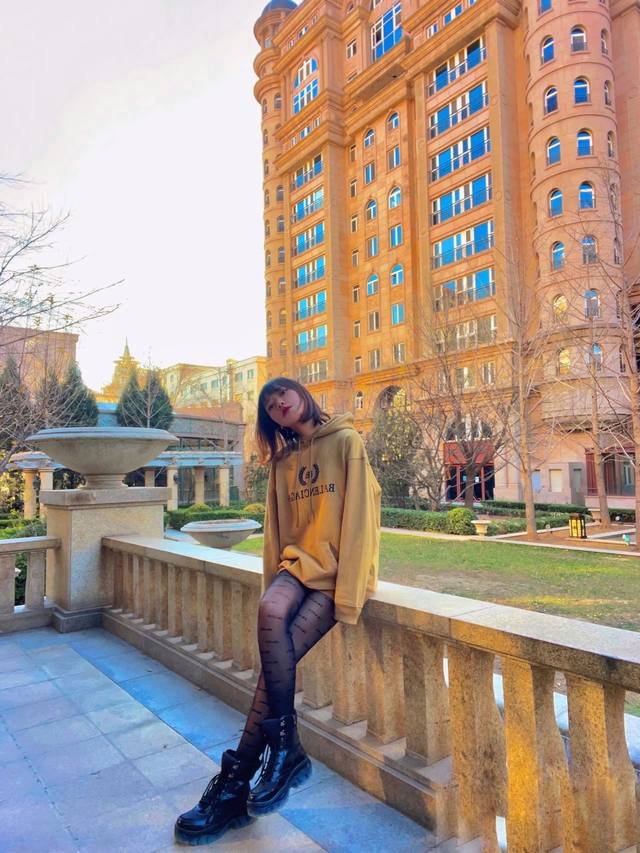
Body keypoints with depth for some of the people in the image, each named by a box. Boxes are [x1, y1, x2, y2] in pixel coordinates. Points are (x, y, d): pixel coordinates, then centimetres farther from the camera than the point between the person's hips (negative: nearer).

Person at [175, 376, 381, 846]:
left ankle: (239, 778, -6)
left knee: (279, 651, -21)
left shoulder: (346, 441, -3)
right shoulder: (284, 461, 16)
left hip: (339, 567, -4)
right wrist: (274, 587, 2)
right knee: (271, 613, -28)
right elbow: (277, 529, 13)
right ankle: (285, 746, -15)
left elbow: (358, 516, -11)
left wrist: (348, 594, -17)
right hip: (300, 561, 4)